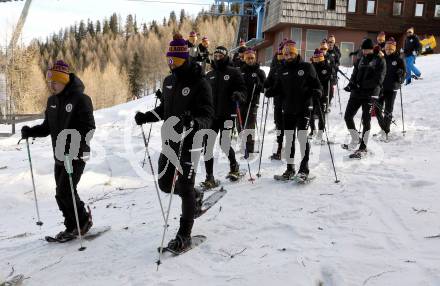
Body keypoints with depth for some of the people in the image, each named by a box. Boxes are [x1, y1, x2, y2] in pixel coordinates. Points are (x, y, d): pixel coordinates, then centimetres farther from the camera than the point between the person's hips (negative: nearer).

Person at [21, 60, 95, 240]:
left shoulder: (80, 99, -13)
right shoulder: (52, 101, 10)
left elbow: (89, 128, -18)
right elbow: (47, 127, 16)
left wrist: (75, 144, -32)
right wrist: (30, 132, -1)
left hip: (76, 156, -7)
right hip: (60, 156, 8)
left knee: (64, 193, -9)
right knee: (63, 194, 10)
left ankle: (84, 219, 12)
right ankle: (73, 227, 23)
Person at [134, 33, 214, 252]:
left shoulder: (199, 83, -12)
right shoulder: (168, 81, 10)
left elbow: (208, 115, -16)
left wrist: (194, 122, -37)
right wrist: (146, 117, 6)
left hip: (189, 143, -7)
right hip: (169, 141, 7)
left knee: (185, 188, -2)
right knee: (165, 184, 14)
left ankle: (184, 235, 11)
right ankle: (196, 197, 42)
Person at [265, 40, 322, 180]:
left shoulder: (306, 67, 0)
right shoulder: (282, 70, 11)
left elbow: (316, 83, 2)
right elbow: (278, 88, 12)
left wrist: (317, 91, -19)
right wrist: (271, 91, -8)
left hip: (304, 108, -4)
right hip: (288, 109, 4)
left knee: (302, 136, -8)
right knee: (289, 138, 7)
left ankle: (304, 168, 4)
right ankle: (290, 168, 18)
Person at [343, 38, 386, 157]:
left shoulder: (379, 61, -1)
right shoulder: (361, 60, 16)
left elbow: (378, 80, -12)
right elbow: (354, 74, 14)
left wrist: (361, 85, -20)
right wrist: (351, 84, -8)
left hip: (370, 94, -6)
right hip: (356, 93, 6)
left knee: (366, 120, -3)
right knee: (348, 116, 3)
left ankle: (363, 147, 7)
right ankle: (355, 140, 22)